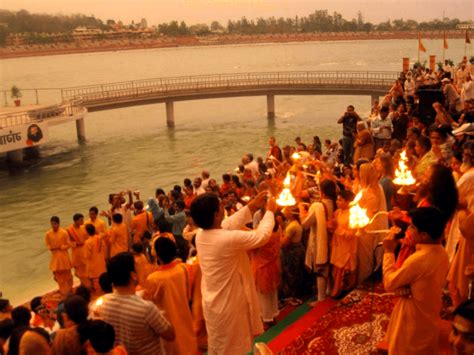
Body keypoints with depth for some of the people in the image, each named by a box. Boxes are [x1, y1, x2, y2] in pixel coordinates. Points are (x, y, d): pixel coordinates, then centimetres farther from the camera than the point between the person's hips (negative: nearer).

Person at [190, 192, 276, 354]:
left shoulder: (200, 235, -7)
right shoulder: (228, 239, -30)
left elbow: (229, 223, 9)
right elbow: (262, 235, -16)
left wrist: (251, 206, 12)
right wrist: (269, 211, 2)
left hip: (213, 303, 7)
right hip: (229, 305, -7)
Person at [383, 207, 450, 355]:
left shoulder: (418, 259, -33)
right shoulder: (441, 252, -6)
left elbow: (389, 283, -22)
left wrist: (389, 251, -15)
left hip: (414, 322, -7)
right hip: (429, 318, 7)